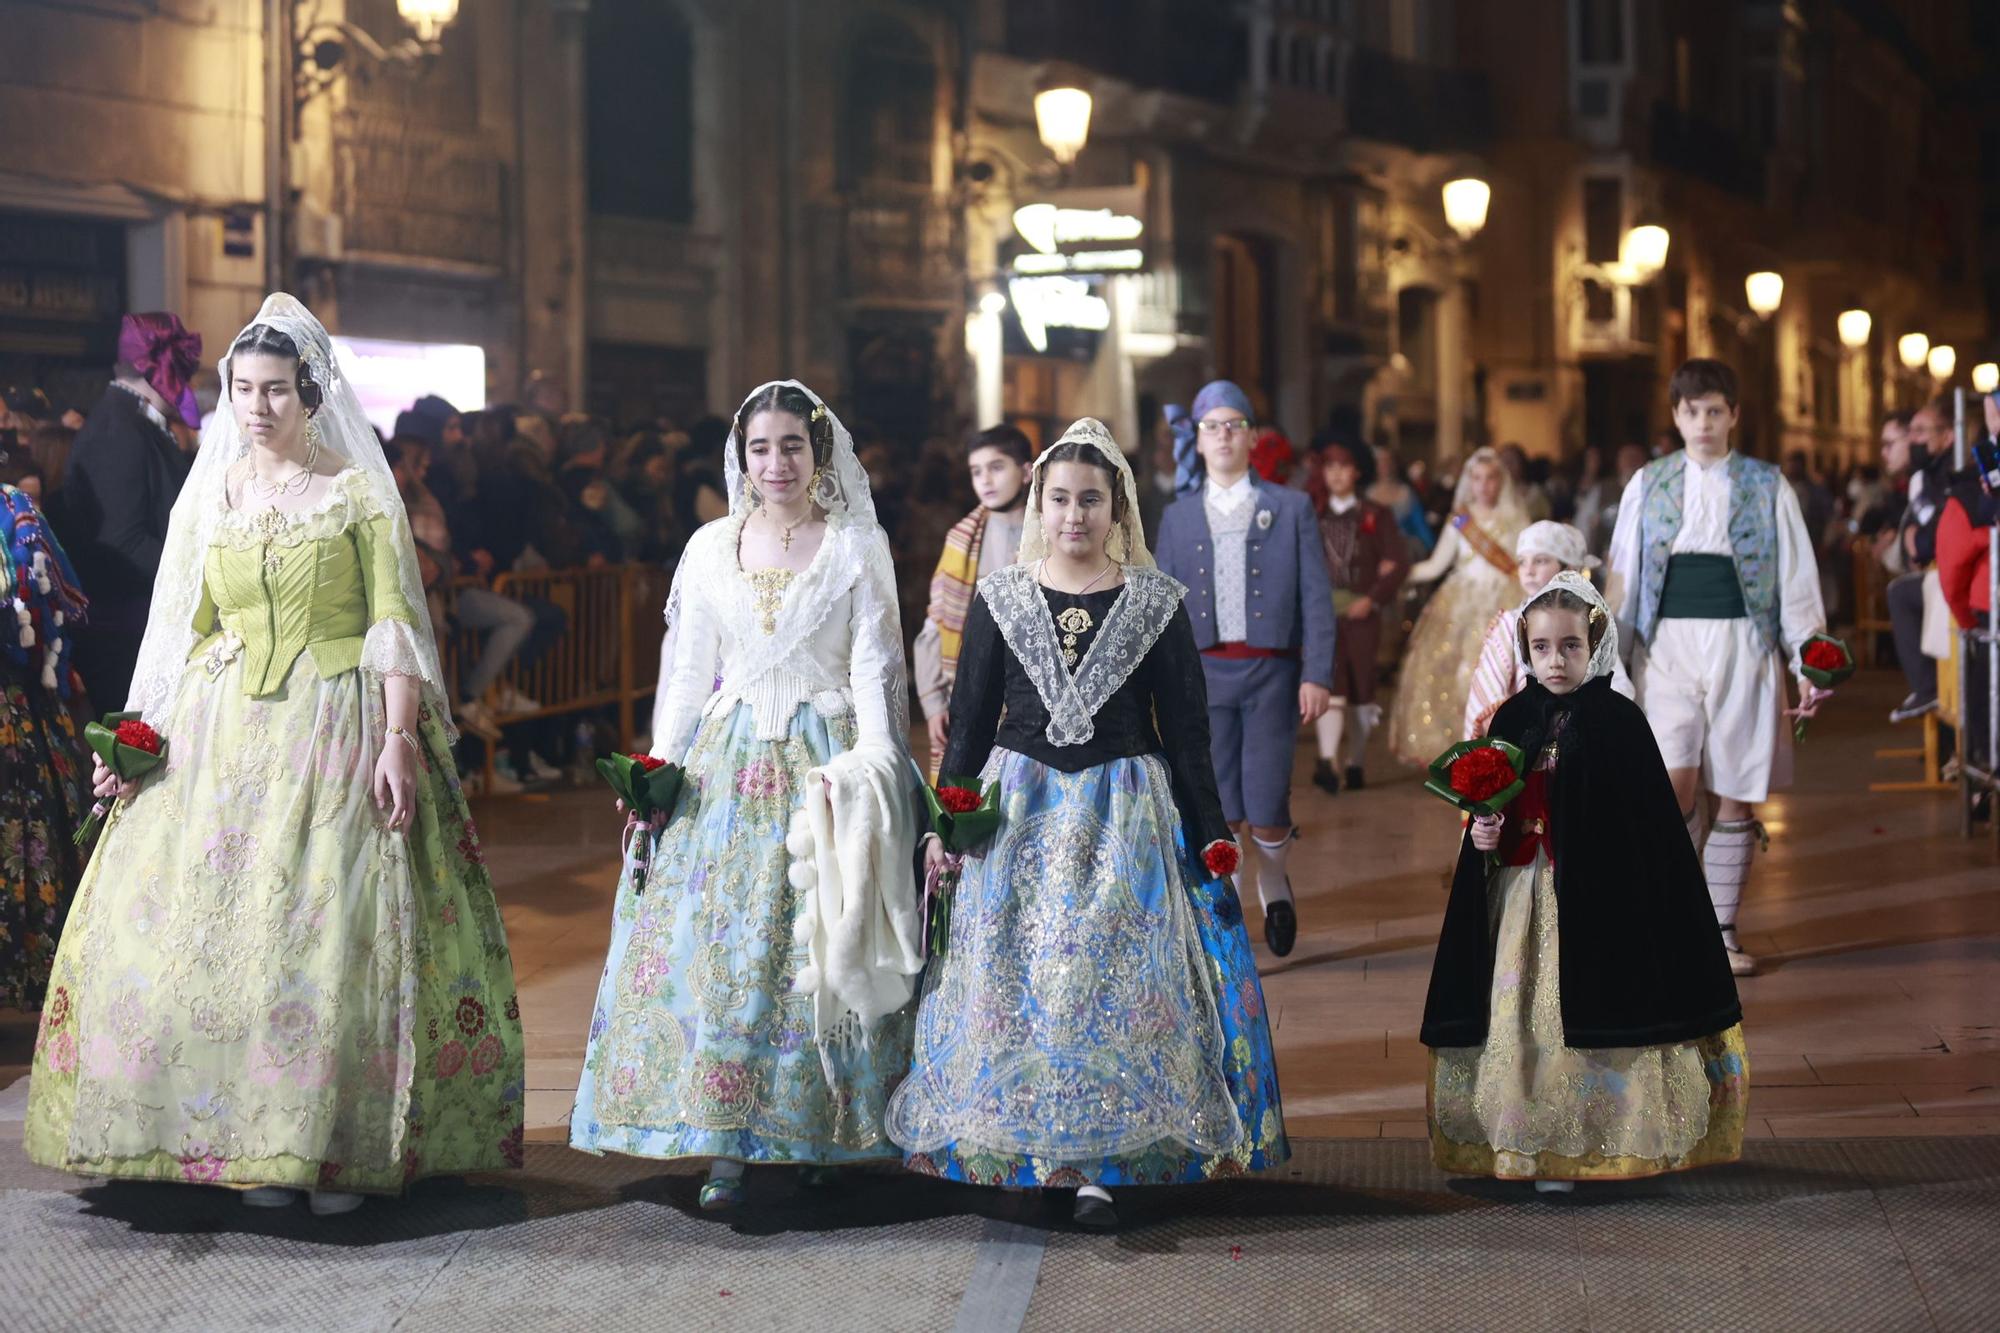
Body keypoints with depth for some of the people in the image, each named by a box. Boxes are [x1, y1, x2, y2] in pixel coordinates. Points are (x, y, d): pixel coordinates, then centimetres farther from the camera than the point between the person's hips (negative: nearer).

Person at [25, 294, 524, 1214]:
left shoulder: (361, 495, 0)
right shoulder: (210, 496, 10)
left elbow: (393, 628, -4)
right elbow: (184, 631, 12)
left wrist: (397, 740, -14)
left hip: (335, 735, -3)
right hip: (219, 738, 4)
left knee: (335, 932, -7)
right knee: (219, 926, -1)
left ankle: (337, 1147, 1)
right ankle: (254, 1146, 7)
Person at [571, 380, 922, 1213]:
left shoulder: (858, 546, 2)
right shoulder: (711, 547, 10)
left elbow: (874, 668, -2)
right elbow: (685, 669, 11)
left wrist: (870, 767, -12)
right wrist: (659, 769, 3)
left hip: (826, 760, -2)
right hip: (726, 763, 2)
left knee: (816, 949, -3)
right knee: (718, 945, -4)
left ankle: (822, 1131, 8)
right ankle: (725, 1145, -1)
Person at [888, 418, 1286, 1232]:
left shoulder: (1155, 603, 1)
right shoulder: (1000, 599, 5)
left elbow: (1187, 729, 3)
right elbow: (968, 722, 8)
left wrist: (1210, 834, 0)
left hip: (1124, 818, -1)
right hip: (1018, 813, 1)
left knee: (1113, 978, -5)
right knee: (1019, 976, -1)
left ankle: (1098, 1163, -1)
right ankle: (1046, 1155, 8)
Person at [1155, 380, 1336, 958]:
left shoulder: (1291, 508, 7)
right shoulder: (1177, 518, 11)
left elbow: (1316, 598, 3)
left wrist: (1318, 675, -6)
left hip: (1271, 673, -1)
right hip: (1204, 672, 1)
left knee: (1265, 806, -5)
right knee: (1216, 810, -4)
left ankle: (1273, 879, 26)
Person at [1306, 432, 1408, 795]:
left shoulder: (1376, 516, 5)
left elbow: (1398, 562, 1)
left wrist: (1373, 599, -9)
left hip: (1361, 614, 1)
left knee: (1360, 690, 7)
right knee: (1329, 687, -15)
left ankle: (1356, 763, 19)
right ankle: (1328, 761, -27)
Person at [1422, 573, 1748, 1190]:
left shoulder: (1618, 721, -6)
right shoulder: (1514, 721, 6)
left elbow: (1648, 824, -6)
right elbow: (1488, 811, 15)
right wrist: (1483, 836, -6)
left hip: (1597, 899, -4)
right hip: (1521, 903, 4)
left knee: (1590, 1023, -2)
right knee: (1524, 1017, 4)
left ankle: (1585, 1143, 7)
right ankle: (1539, 1142, 13)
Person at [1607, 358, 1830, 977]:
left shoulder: (1767, 487, 5)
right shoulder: (1648, 485, 8)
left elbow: (1797, 583, 5)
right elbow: (1624, 579, 10)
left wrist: (1810, 665, -1)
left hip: (1743, 646, 0)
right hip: (1668, 646, 0)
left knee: (1735, 797, 2)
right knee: (1673, 786, -14)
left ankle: (1722, 930, 13)